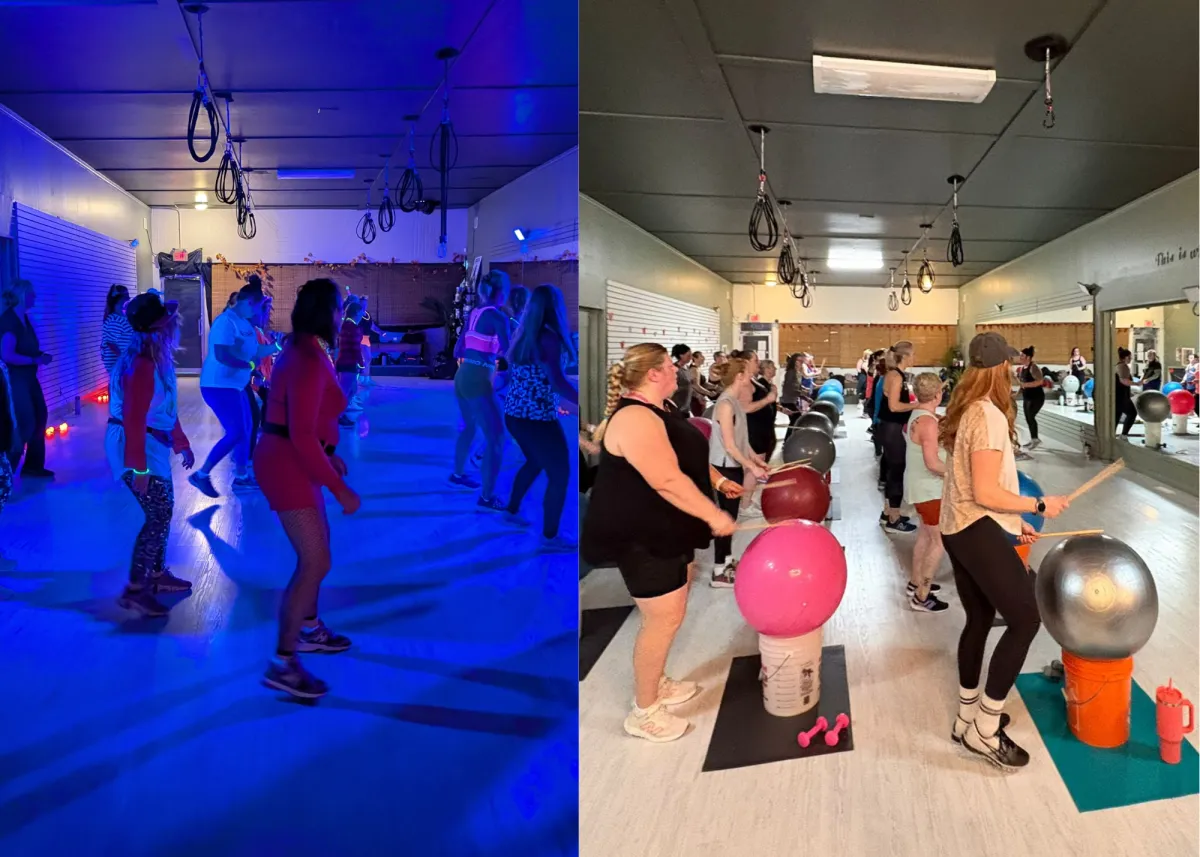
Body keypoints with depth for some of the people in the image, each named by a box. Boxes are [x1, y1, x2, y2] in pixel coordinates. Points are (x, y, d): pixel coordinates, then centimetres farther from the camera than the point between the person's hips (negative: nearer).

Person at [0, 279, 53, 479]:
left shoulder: (24, 318, 9)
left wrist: (41, 355, -2)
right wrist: (36, 360, -19)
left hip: (28, 377, 9)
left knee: (40, 418, 12)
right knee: (26, 424, -7)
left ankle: (33, 466, 24)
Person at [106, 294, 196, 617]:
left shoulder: (159, 358, 8)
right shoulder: (142, 363, -23)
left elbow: (167, 410, 17)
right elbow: (134, 418, -25)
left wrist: (182, 444, 22)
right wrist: (139, 467, -26)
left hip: (152, 443, 10)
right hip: (135, 445, -10)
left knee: (164, 511, 16)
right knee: (159, 516, -7)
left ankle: (158, 575, 30)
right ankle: (134, 589, 2)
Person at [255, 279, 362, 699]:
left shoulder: (303, 351, 9)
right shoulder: (308, 362, -23)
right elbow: (302, 436, -28)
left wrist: (330, 455, 24)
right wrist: (340, 488, -24)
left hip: (293, 462, 11)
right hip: (287, 467, -11)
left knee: (317, 546, 22)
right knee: (316, 561, -9)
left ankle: (310, 629, 37)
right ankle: (282, 664, -3)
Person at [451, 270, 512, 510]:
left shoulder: (474, 313, 12)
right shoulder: (498, 317, -11)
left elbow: (458, 351, 19)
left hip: (462, 376, 9)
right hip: (479, 380, -9)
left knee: (470, 426, 29)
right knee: (496, 437, -3)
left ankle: (458, 473, 44)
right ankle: (487, 497, -2)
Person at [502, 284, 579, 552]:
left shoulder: (522, 335, 7)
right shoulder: (549, 338, -17)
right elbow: (557, 382, -28)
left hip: (514, 415, 9)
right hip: (538, 419, -9)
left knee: (534, 463, 30)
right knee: (559, 474, 5)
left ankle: (512, 511, 41)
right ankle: (549, 537, 11)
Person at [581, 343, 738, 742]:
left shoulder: (658, 409, 9)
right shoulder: (635, 419, -26)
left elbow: (684, 457, 24)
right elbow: (667, 481, -30)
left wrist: (719, 480, 21)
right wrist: (714, 516, -25)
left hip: (666, 530, 11)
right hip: (642, 537, -11)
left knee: (669, 613, 19)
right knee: (664, 618, -2)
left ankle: (655, 682, 36)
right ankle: (643, 711, 13)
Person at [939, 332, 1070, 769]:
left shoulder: (966, 410, 13)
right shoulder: (989, 416, -18)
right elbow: (986, 494, -22)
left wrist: (1014, 522, 21)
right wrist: (1038, 505, -10)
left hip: (959, 529, 10)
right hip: (977, 531, -10)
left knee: (979, 620, 17)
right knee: (1025, 617, -8)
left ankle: (968, 716, 27)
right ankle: (984, 728, -2)